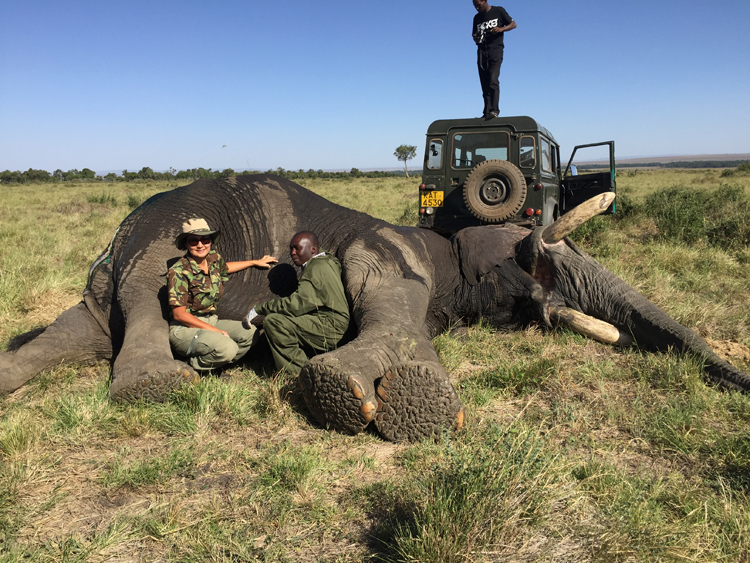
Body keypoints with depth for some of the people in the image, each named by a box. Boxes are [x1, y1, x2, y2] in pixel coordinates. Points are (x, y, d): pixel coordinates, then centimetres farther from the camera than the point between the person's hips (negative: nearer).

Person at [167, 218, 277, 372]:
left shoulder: (214, 258, 2)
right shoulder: (179, 271, -19)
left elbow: (224, 268, 30)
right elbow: (179, 315, -19)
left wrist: (255, 262, 35)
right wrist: (214, 330, -21)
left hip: (211, 321, 8)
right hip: (185, 328, -8)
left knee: (250, 333, -10)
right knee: (227, 348, -31)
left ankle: (216, 365, 2)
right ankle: (193, 366, -4)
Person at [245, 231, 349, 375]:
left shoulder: (317, 267, -13)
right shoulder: (327, 262, 20)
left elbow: (298, 303, -22)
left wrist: (260, 309, -14)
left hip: (330, 326, -11)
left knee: (273, 321, -19)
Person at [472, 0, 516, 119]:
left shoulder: (498, 11, 6)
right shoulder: (477, 18, 19)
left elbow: (513, 24, 7)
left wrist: (501, 29, -12)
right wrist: (475, 38, 1)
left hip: (495, 50, -5)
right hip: (481, 51, 5)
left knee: (493, 81, -21)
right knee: (484, 85, 0)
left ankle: (494, 110, -27)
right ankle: (487, 112, 0)